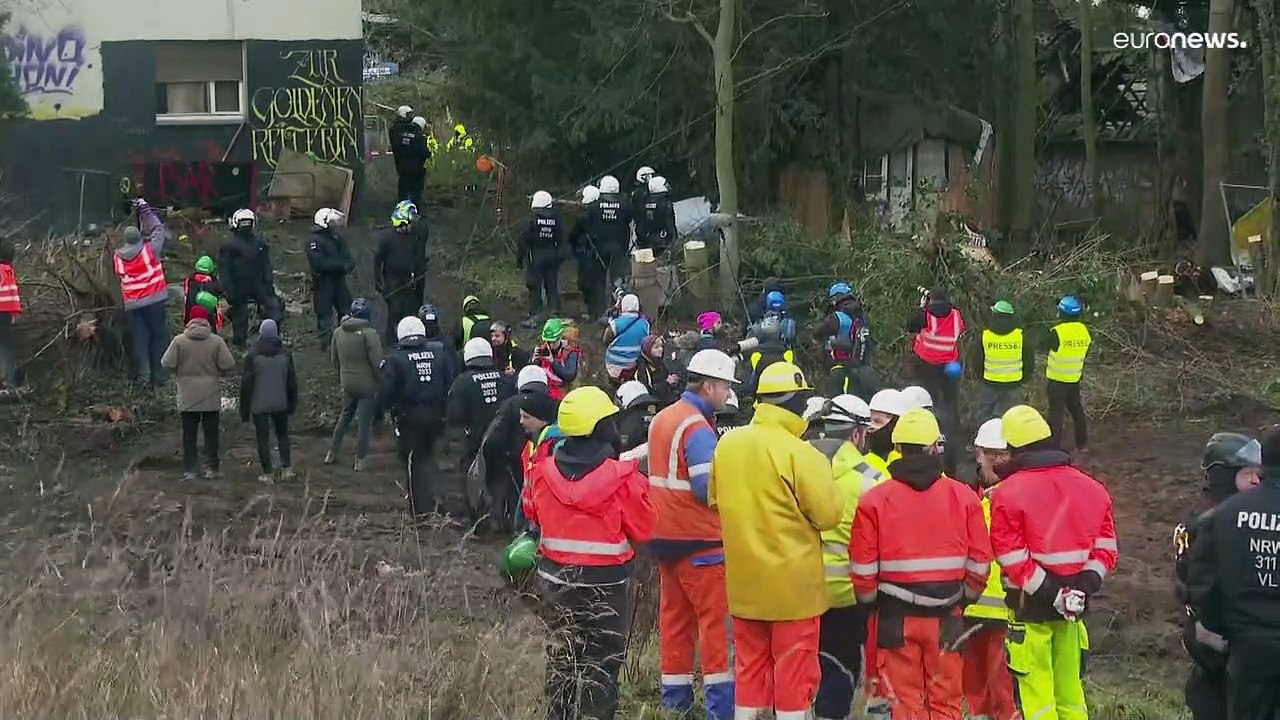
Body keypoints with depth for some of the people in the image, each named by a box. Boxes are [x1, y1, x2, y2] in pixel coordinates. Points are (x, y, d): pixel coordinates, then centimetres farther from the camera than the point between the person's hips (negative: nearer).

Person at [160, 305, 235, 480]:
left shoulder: (179, 341, -9)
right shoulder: (217, 341, -9)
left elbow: (167, 363, -11)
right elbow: (228, 364, -12)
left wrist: (179, 372, 9)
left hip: (187, 397, 0)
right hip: (211, 396, 0)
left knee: (189, 434, 8)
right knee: (211, 433, 11)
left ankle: (189, 470, 8)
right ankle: (211, 468, 12)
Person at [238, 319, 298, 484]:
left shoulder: (252, 355, -11)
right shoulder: (284, 353, -1)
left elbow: (246, 383, -8)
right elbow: (292, 380, 5)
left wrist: (244, 408, -1)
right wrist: (292, 403, 16)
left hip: (259, 405, -3)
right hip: (280, 403, 3)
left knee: (262, 438, 4)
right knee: (282, 434, 18)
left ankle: (267, 474, 4)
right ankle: (286, 468, 12)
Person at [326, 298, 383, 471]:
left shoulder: (338, 332, 1)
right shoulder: (369, 334, -18)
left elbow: (334, 359, 10)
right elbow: (376, 361, -19)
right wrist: (379, 383, -6)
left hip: (347, 383, 5)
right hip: (367, 384, -5)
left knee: (344, 417, 22)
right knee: (364, 421, 4)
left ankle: (332, 453, 27)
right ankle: (360, 460, 7)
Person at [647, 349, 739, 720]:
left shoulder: (662, 419, 11)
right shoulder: (697, 428, -17)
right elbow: (708, 487, -21)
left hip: (664, 533, 9)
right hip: (697, 537, -9)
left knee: (674, 616, 11)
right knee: (715, 618, -5)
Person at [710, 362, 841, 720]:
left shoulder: (726, 445, -1)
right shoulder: (798, 453, -19)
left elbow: (716, 501, 12)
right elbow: (828, 514, -15)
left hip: (744, 579, 6)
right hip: (792, 581, -6)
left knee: (750, 665, 16)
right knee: (794, 670, 4)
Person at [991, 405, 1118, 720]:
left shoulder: (1008, 493, -11)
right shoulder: (1090, 488, 6)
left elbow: (1012, 559, -15)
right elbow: (1106, 547, 5)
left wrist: (1049, 593, -13)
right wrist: (1086, 585, -3)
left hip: (1032, 603, -5)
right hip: (1074, 602, 5)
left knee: (1036, 692, -1)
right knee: (1070, 688, 14)